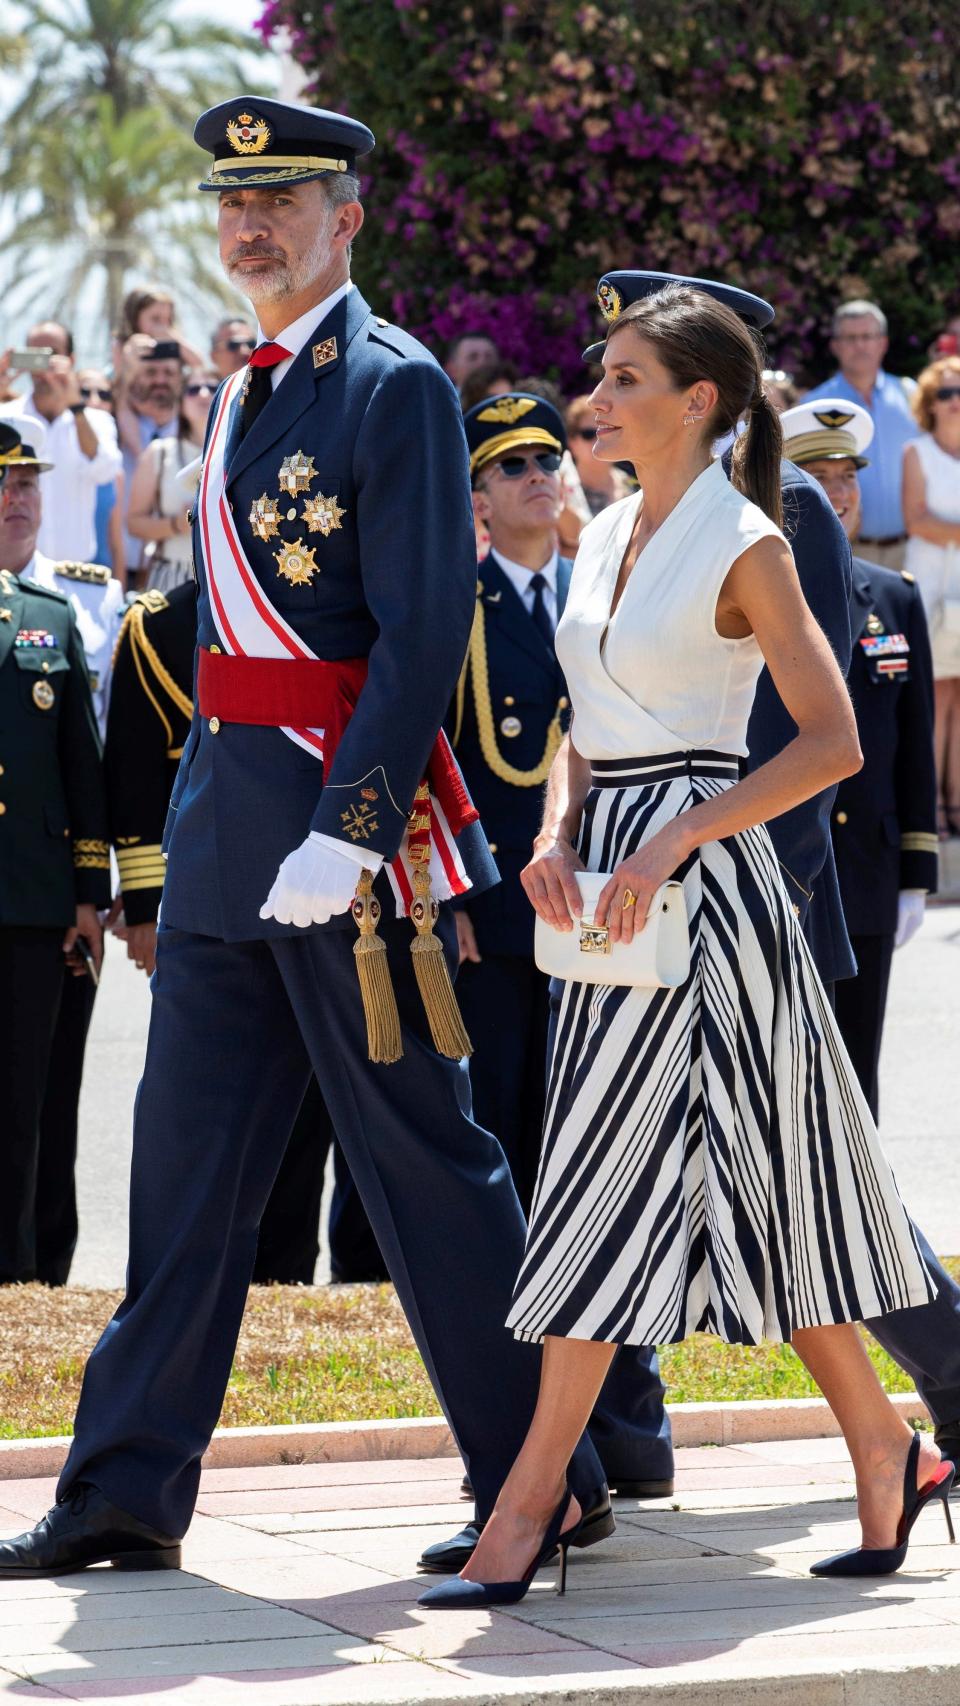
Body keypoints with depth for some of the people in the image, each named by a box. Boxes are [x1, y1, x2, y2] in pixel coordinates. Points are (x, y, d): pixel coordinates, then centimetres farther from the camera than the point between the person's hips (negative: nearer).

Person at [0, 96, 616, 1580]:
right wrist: (204, 824, 18)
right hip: (223, 835, 8)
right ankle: (130, 1493, 13)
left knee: (426, 1164, -2)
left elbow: (424, 634, -17)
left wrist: (345, 835, -22)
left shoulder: (394, 386, -11)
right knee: (187, 1155, 9)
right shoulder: (245, 395, 16)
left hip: (345, 821, -8)